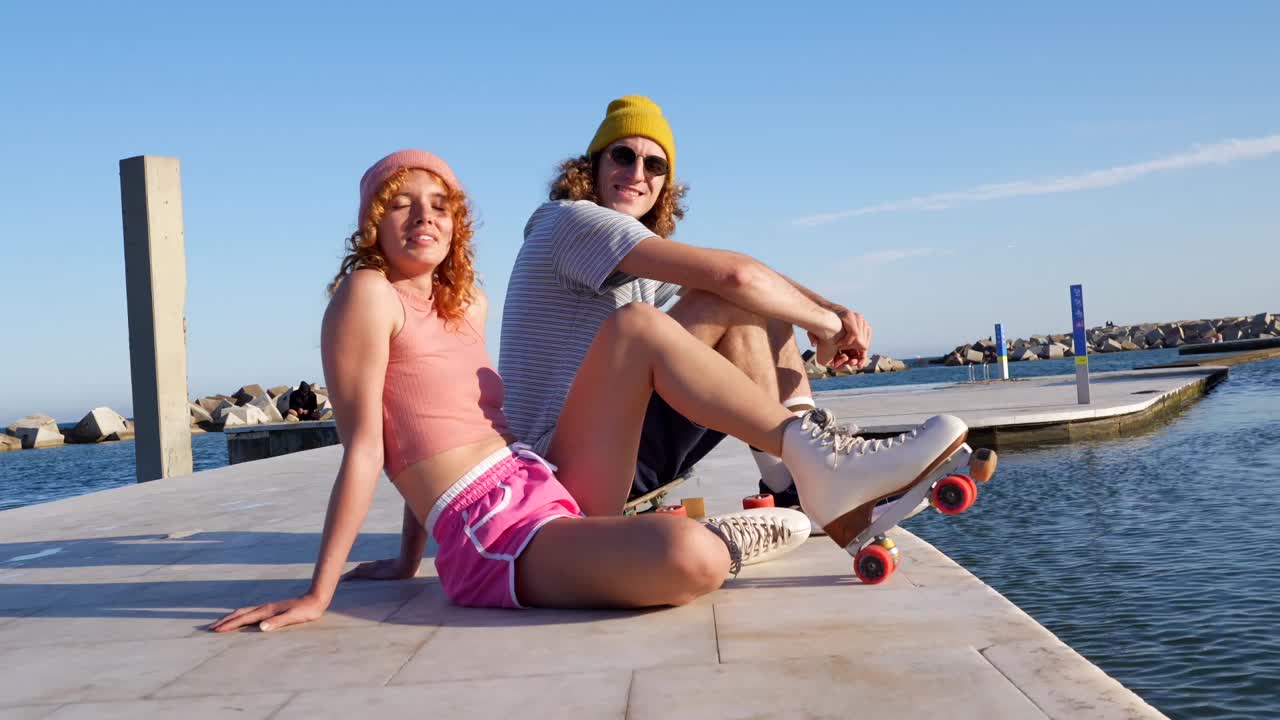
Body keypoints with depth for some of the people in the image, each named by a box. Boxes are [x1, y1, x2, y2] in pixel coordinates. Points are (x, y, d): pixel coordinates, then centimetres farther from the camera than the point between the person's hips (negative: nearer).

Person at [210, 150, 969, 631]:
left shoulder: (465, 300, 18)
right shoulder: (367, 293, -6)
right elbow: (364, 447, -11)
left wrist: (411, 557, 21)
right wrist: (320, 593, -12)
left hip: (551, 492, 8)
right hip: (497, 539, -8)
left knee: (641, 325, -2)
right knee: (686, 559, -36)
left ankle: (818, 460, -7)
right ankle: (728, 536, 2)